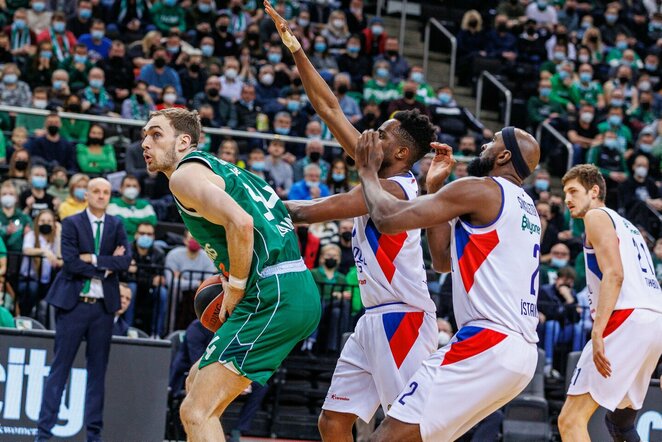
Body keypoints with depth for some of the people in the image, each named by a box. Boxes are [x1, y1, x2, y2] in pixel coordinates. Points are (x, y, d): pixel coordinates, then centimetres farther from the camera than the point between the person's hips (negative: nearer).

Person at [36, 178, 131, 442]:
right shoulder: (72, 224, 0)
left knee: (98, 370, 5)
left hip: (104, 306, 3)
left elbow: (125, 260, -5)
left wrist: (93, 259, -12)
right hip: (73, 303, -3)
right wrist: (106, 267, -10)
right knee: (60, 368, -2)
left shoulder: (116, 226, 9)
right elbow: (71, 263, -12)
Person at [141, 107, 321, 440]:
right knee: (197, 384, 26)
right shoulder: (216, 166, 24)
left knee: (196, 411, -13)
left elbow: (240, 223, -22)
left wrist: (235, 290, -10)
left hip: (274, 296, -10)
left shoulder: (185, 174, -6)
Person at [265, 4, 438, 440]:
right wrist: (296, 52, 10)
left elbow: (311, 211, -17)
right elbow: (330, 108, 12)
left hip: (403, 318, -10)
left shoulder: (393, 189, -15)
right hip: (376, 319, 10)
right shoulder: (379, 176, 11)